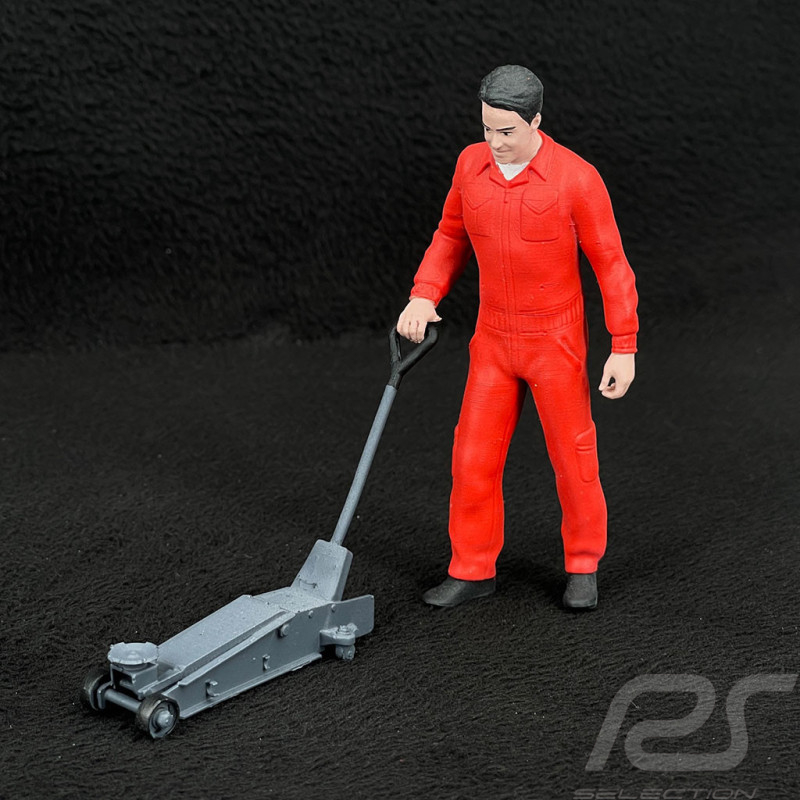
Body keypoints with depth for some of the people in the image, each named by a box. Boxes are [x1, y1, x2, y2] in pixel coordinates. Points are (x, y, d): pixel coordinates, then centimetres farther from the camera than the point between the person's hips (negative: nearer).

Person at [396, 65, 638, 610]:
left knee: (573, 457, 7)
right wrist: (423, 298, -4)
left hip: (557, 342, -4)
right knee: (474, 457, 4)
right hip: (494, 341, 4)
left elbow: (611, 263, -13)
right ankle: (472, 571, 18)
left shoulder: (576, 177, -18)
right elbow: (453, 236, 11)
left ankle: (583, 567, 26)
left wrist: (624, 349, -14)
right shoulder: (472, 164, -3)